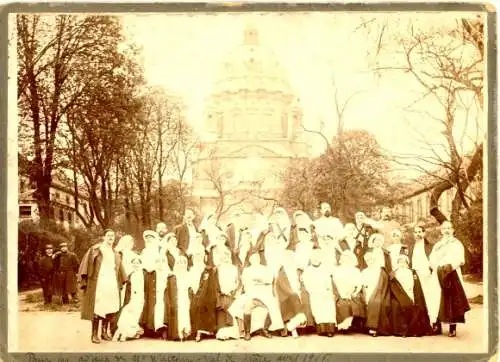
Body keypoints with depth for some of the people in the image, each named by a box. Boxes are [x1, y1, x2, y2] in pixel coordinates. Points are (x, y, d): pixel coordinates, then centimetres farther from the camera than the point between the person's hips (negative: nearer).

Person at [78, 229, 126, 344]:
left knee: (110, 309, 2)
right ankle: (94, 334, -2)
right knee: (97, 309, -8)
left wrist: (121, 283, 17)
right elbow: (87, 262, -5)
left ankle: (104, 332, 14)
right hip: (99, 282, -5)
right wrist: (85, 280, -13)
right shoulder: (95, 249, 2)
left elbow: (119, 270, 24)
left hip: (112, 284, 5)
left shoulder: (115, 254, 19)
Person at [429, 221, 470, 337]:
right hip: (438, 276, 4)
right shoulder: (437, 245, 21)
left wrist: (450, 266, -20)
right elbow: (432, 259, 9)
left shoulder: (457, 244, 8)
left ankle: (453, 328, -8)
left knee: (452, 301, -8)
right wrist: (436, 267, -11)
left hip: (452, 275, -4)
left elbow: (460, 259, -5)